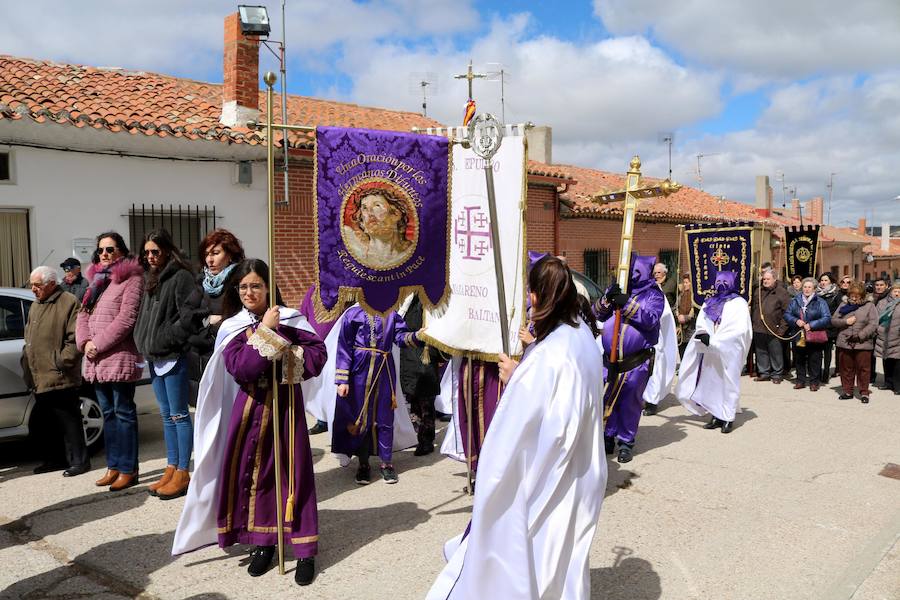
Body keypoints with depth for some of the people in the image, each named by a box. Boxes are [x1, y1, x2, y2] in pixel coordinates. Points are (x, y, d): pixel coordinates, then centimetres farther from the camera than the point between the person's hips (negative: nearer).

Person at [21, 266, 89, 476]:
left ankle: (78, 460, 3)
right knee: (44, 423, 14)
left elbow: (75, 339, -14)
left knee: (68, 421, -4)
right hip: (39, 379, 9)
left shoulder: (69, 303, -8)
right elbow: (28, 338, 27)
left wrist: (62, 362, -16)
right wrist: (26, 362, 16)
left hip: (60, 379, -9)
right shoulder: (35, 306, 19)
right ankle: (54, 459, 25)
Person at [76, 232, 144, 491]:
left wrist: (99, 344, -14)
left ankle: (128, 469, 3)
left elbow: (126, 318, -14)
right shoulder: (97, 280, 19)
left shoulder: (131, 279, -5)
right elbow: (83, 314, 15)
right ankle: (113, 465, 20)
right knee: (108, 413, 12)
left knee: (123, 412, -3)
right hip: (96, 360, 8)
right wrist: (85, 342, -3)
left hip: (119, 357, -8)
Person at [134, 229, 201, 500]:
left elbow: (190, 314, -18)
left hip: (173, 356, -9)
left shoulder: (181, 277, -10)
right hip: (154, 356, 9)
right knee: (166, 415, 14)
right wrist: (144, 342, 11)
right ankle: (171, 469, 22)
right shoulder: (150, 279, 16)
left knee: (178, 415, -2)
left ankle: (182, 473, 5)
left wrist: (168, 338, -16)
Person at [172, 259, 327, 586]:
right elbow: (240, 368, -16)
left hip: (286, 405, -1)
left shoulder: (290, 318, -2)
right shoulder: (232, 327, 0)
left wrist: (283, 360, -17)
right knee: (253, 472, 7)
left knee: (293, 472, 1)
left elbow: (319, 353, -9)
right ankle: (263, 541, 25)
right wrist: (267, 332, -18)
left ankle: (305, 550, 10)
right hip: (250, 407, 2)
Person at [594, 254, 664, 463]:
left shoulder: (653, 294, -1)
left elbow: (651, 319, -17)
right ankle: (608, 437, 22)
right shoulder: (616, 289, 11)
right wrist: (606, 300, -12)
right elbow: (598, 314, 7)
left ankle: (626, 441, 18)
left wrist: (627, 304, -24)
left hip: (636, 361, -4)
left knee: (630, 401, 5)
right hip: (610, 358, 4)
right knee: (607, 398, 8)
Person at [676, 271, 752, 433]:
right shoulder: (710, 302, 15)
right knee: (711, 382, 5)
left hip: (728, 352, -5)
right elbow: (701, 321, 7)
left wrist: (714, 340, -18)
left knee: (727, 383, -2)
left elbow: (740, 329, -12)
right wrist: (703, 333, -17)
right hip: (710, 351, 5)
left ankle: (728, 418, 4)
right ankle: (716, 416, 12)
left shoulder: (739, 303, -1)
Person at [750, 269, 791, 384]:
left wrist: (782, 328, -12)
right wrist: (752, 322, 9)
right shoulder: (758, 291, 13)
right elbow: (753, 308, 18)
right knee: (761, 352, 10)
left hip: (773, 330, -5)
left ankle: (777, 374, 14)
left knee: (775, 353, 2)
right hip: (758, 329, 5)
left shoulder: (782, 292, -3)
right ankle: (764, 373, 21)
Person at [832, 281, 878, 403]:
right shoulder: (844, 305, 10)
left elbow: (873, 324, -8)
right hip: (845, 343, 3)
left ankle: (864, 392, 13)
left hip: (863, 344, -3)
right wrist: (845, 322, -10)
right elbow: (833, 320, 9)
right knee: (846, 368, 9)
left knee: (863, 369, 2)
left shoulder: (869, 306, 0)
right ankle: (847, 391, 21)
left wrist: (860, 335, -16)